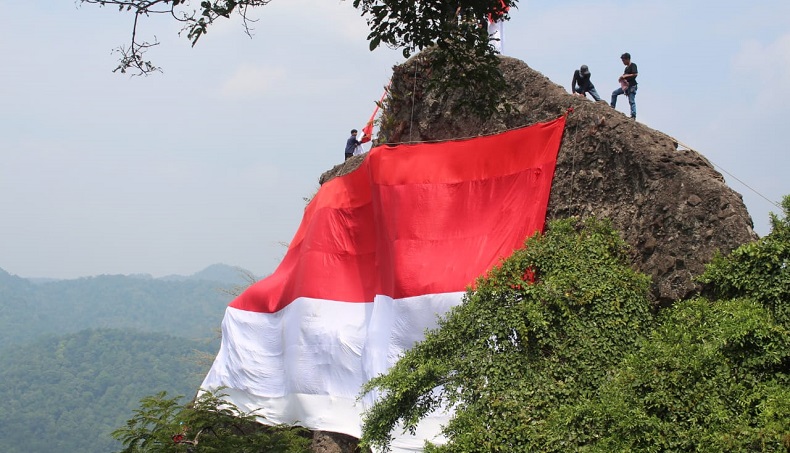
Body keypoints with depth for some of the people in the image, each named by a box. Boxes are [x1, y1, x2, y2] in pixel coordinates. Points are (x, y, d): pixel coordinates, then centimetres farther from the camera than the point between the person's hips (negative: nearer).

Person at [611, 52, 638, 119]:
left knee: (631, 101, -11)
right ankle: (612, 107, 15)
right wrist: (622, 78, 3)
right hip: (626, 86, 9)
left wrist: (625, 76, -16)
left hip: (632, 86, -9)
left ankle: (633, 115, -12)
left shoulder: (633, 65, -7)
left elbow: (635, 74, -20)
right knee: (614, 93, 10)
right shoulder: (626, 68, 19)